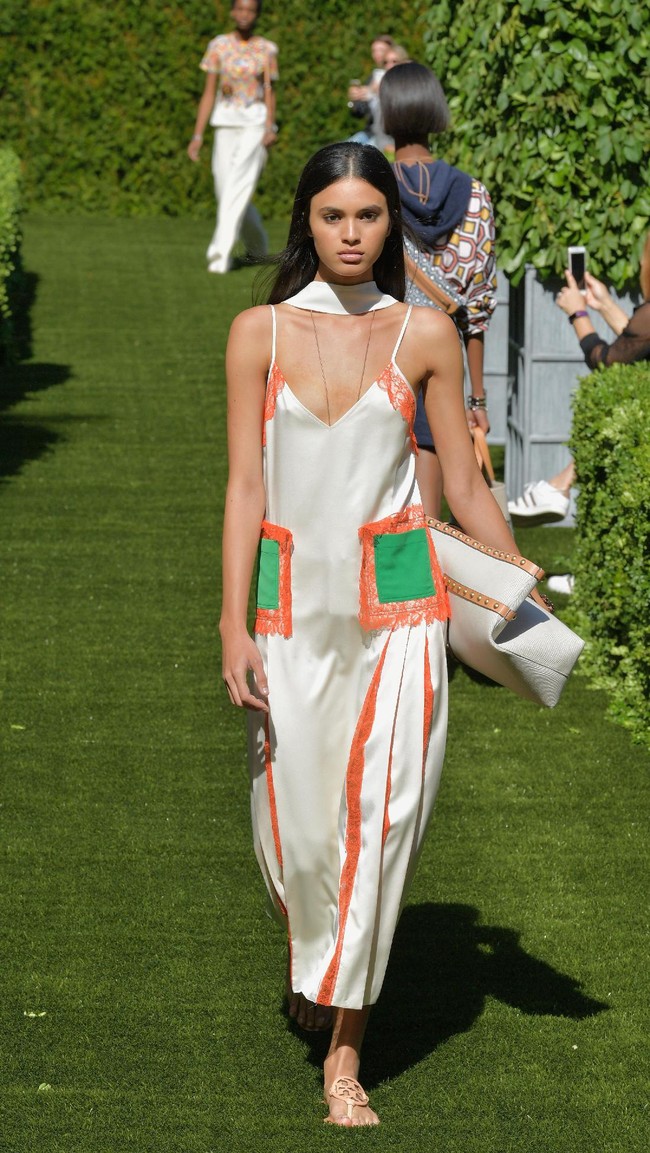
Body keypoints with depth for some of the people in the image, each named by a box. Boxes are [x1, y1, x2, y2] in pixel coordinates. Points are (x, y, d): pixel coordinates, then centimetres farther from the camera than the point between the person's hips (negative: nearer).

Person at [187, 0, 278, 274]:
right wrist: (198, 135, 0)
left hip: (255, 123, -3)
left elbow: (269, 93, 2)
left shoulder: (267, 49, 3)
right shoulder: (218, 46, 5)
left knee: (237, 188, -18)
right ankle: (257, 245, 31)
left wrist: (270, 128, -14)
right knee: (226, 191, 6)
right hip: (225, 124, 3)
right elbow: (209, 93, 5)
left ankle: (220, 254, -23)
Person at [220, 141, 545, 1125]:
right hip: (292, 597, 0)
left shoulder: (424, 335, 2)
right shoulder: (260, 332, 2)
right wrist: (234, 624, -5)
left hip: (396, 600, 0)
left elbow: (465, 487, 9)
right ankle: (307, 947, 38)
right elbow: (245, 485, 0)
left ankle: (346, 1051, 5)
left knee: (378, 817, -4)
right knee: (291, 811, 3)